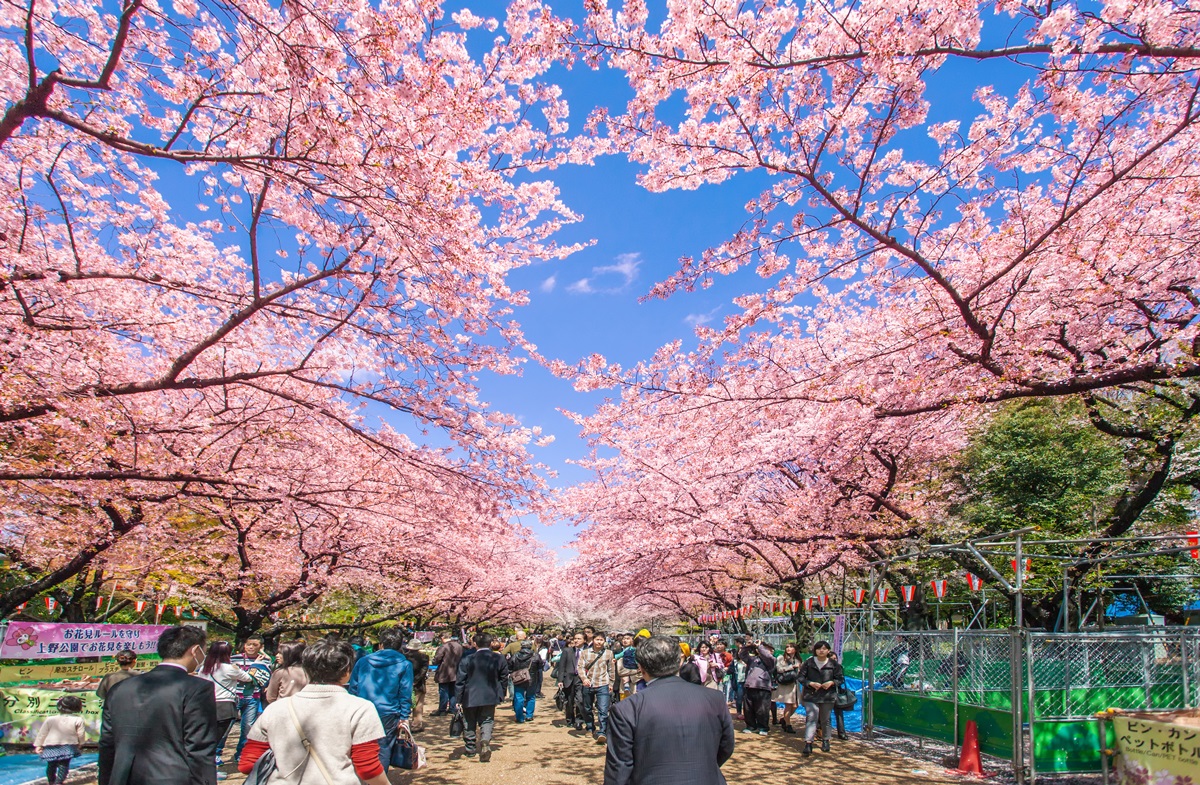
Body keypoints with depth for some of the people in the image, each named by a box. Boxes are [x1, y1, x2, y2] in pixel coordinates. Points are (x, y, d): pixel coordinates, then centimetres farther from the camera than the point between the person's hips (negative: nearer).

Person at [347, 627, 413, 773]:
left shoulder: (362, 662, 7)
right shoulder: (404, 665, -1)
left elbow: (352, 689, 9)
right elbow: (405, 693, -4)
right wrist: (404, 717, 0)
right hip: (388, 715, -2)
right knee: (383, 750, 6)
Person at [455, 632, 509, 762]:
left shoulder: (468, 659, -9)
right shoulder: (499, 658, -5)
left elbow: (460, 680, -6)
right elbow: (504, 677, 3)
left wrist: (458, 699, 2)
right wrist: (500, 693, 15)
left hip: (470, 697, 0)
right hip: (490, 697, 1)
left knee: (470, 723, 16)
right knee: (487, 721, 6)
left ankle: (470, 748, 23)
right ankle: (485, 741, -19)